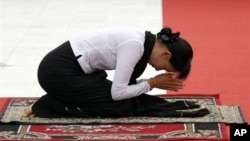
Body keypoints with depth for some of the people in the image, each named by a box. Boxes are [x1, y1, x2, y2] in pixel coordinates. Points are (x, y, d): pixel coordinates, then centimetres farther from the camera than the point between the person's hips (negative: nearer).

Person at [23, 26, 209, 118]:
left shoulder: (142, 41, 7)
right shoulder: (134, 46, -21)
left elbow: (124, 85, 14)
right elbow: (118, 92, -21)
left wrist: (156, 82, 2)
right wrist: (152, 83, -8)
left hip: (71, 68, 9)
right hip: (58, 71, -9)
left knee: (127, 95, 7)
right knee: (121, 104, -9)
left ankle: (59, 101, 10)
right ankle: (52, 107, -3)